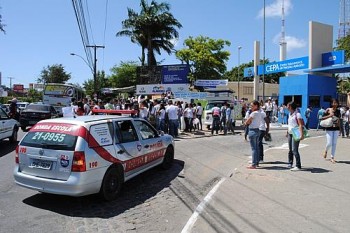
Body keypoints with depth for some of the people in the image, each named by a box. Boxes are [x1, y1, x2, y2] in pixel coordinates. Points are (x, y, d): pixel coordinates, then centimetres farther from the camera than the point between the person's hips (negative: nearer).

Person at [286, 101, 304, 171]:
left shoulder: (297, 114, -12)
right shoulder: (290, 114, 14)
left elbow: (300, 125, -19)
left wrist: (301, 134, -28)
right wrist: (287, 132, 20)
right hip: (290, 134, 8)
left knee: (294, 150, -10)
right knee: (290, 150, 14)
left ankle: (298, 166, -4)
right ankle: (290, 163, 26)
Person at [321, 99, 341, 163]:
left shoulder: (338, 111, 6)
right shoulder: (328, 110, -6)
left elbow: (338, 120, 15)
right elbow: (322, 118, -5)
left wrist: (339, 128, 13)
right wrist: (329, 115, -18)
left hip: (336, 129, 4)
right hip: (329, 129, -4)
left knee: (334, 144, 5)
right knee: (329, 143, -6)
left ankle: (332, 158, 13)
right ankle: (326, 151, 27)